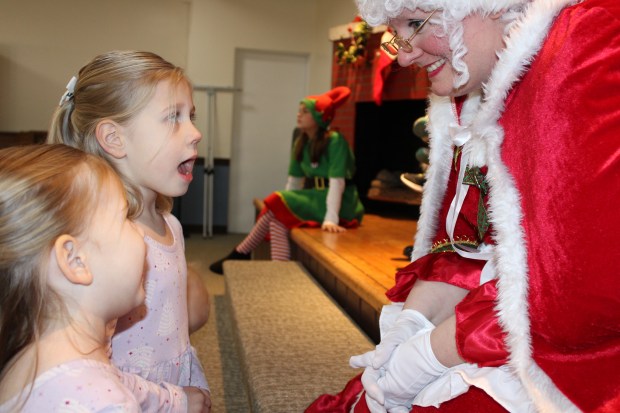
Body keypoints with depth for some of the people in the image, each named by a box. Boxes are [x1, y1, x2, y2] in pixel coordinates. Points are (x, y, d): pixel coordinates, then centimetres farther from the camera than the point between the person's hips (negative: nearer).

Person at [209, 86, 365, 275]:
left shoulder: (335, 140, -15)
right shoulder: (301, 142, 9)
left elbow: (337, 181, -23)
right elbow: (295, 179, 9)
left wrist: (331, 218, -30)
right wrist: (286, 201, -1)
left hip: (340, 204, -7)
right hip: (314, 197, 7)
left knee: (277, 205, -20)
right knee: (277, 219, -19)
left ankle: (240, 254, -9)